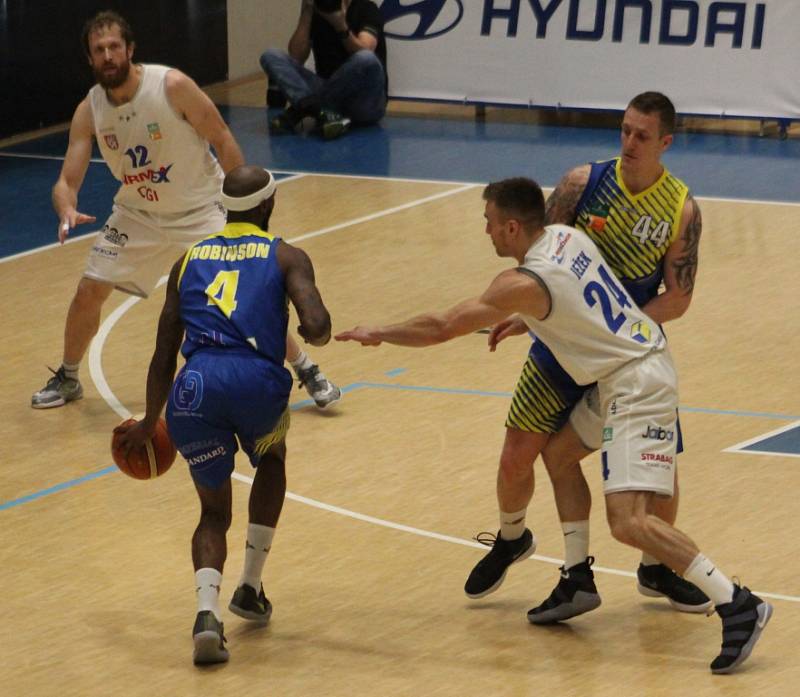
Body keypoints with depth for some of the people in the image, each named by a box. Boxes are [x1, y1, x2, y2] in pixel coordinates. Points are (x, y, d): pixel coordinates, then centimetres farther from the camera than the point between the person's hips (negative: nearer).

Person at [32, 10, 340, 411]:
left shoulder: (173, 86, -24)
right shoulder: (89, 111, -12)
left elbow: (222, 140, -15)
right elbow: (67, 181, -10)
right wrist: (66, 210, -33)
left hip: (200, 209, -4)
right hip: (138, 213, 4)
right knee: (88, 292, 0)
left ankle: (308, 374, 5)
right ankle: (67, 379, 23)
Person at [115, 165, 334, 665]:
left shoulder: (189, 261, 25)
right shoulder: (286, 257, 15)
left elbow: (164, 356, 26)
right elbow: (317, 326, -3)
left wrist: (149, 424, 37)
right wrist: (315, 335, 22)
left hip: (194, 387, 2)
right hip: (256, 380, -2)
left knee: (214, 511, 20)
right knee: (271, 459, 34)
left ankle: (207, 609, -8)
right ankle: (251, 587, 28)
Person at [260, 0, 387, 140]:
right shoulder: (314, 13, 7)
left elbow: (365, 56, -19)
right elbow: (296, 59, -6)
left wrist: (341, 27, -31)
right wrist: (306, 15, -12)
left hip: (365, 102, -4)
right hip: (329, 94, 4)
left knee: (367, 60, -36)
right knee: (271, 56, -10)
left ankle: (303, 108, -24)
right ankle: (321, 111, -34)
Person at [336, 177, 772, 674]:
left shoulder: (524, 283, -18)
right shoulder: (568, 235, 5)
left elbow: (440, 328, -13)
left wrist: (377, 334, 1)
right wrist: (514, 321, 24)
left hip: (637, 385, -10)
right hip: (640, 360, 10)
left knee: (627, 523, -17)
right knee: (559, 450, 21)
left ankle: (737, 605, -20)